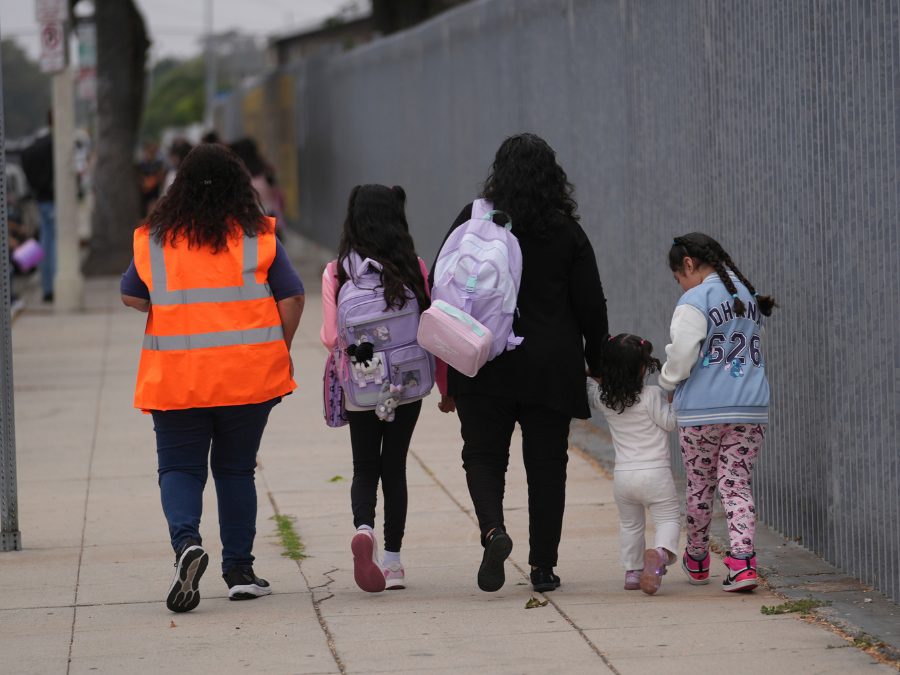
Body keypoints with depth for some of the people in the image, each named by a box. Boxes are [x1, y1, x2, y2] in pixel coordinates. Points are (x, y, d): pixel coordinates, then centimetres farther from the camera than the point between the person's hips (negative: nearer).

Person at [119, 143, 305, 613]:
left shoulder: (154, 239, 1)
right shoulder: (257, 237, -1)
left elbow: (131, 297, 8)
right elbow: (291, 297, -2)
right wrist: (280, 348, 11)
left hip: (176, 376, 0)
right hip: (248, 374, 0)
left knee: (179, 467, 7)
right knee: (236, 468, 12)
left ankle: (186, 541, -21)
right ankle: (239, 570, 13)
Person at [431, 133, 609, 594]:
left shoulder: (472, 223, -1)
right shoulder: (568, 233, 0)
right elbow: (592, 308, 1)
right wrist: (597, 365, 13)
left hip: (485, 364, -1)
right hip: (551, 370, 1)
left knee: (483, 454, 9)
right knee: (547, 465, 8)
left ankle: (493, 529, -18)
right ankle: (543, 566, 9)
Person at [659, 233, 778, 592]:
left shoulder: (695, 300, -9)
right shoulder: (748, 296, 11)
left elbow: (681, 357, -12)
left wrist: (668, 384, 8)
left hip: (701, 411, -5)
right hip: (750, 410, 5)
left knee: (699, 486, 11)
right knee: (737, 484, 4)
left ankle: (696, 561, 27)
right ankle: (742, 560, -12)